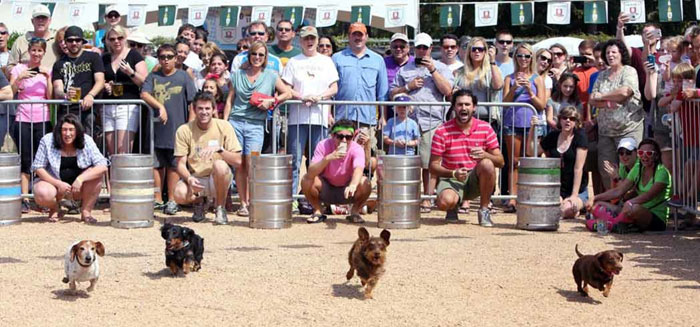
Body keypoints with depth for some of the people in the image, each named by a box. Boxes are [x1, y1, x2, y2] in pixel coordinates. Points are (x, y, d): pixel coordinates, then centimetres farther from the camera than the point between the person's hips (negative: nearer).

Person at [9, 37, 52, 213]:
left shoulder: (48, 71, 8)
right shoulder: (19, 69, 4)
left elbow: (50, 97, 2)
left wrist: (48, 78, -8)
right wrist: (19, 78, -17)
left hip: (42, 120, 1)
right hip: (23, 120, -1)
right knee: (25, 161, -3)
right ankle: (24, 199, -1)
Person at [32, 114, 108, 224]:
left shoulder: (87, 141, -12)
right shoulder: (47, 141, -12)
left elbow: (103, 166, -20)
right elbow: (38, 167, -8)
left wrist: (80, 179, -32)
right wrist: (58, 184, -21)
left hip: (78, 187, 1)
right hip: (54, 182, -1)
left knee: (96, 173, -26)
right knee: (42, 195, -34)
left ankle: (86, 211, -10)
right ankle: (55, 209, 4)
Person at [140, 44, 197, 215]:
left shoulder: (183, 77, 4)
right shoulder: (153, 77, 9)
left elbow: (192, 103, 2)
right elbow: (144, 94, -6)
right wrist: (160, 106, -20)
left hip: (176, 129, -2)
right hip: (156, 128, 2)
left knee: (173, 165, 3)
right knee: (156, 165, 8)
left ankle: (172, 201, 10)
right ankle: (158, 200, 17)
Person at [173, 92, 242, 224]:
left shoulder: (224, 127, -6)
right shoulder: (184, 130, -5)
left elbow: (238, 161, -11)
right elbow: (181, 165, -5)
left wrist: (219, 149, -27)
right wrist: (189, 179, -26)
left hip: (218, 180, -1)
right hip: (195, 179, 1)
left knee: (219, 165, -35)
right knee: (179, 194, -32)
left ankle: (220, 208, -8)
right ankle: (199, 201, 9)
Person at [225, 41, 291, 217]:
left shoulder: (270, 76, 8)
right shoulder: (238, 74, 12)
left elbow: (287, 93, 11)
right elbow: (230, 100, 12)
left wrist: (271, 101, -4)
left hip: (256, 125, -1)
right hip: (236, 122, 1)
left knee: (252, 164, -12)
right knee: (240, 165, 0)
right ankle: (243, 203, 5)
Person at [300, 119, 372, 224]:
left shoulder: (356, 149, -21)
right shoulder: (323, 146, -20)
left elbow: (358, 169, -41)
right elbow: (311, 173, -31)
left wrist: (353, 185, -63)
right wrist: (328, 158, -47)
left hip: (346, 190, 0)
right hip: (326, 190, 0)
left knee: (365, 183, -29)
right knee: (306, 180, -27)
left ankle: (354, 212, -1)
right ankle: (317, 212, -2)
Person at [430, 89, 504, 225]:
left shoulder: (485, 128, -3)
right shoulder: (442, 131, -8)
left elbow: (500, 162, -3)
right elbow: (433, 166, -7)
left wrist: (485, 155, -25)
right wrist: (453, 173, -24)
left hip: (476, 179, 2)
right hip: (451, 179, -1)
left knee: (487, 164, -32)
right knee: (445, 202, -34)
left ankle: (484, 210, -10)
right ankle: (453, 207, 8)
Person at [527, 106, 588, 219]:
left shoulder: (580, 137, -7)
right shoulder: (553, 136, 7)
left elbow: (578, 168, -12)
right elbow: (531, 152, 9)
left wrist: (574, 195, -16)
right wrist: (532, 129, -4)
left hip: (577, 191, -3)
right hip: (556, 190, 3)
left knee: (566, 210, -31)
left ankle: (577, 206, 3)